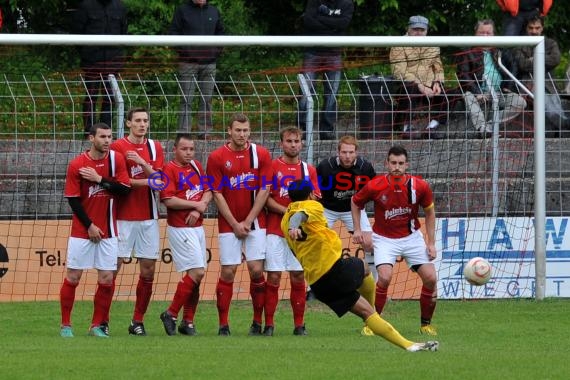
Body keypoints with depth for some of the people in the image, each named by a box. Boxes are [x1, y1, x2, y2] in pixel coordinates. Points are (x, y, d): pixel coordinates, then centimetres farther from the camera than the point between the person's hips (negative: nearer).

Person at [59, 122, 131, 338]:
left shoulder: (116, 159, 0)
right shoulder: (77, 165, -7)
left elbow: (124, 189, -7)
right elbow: (73, 199, -6)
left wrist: (99, 179, -16)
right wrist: (89, 226, -10)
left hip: (108, 231, 2)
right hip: (82, 229, -2)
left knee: (106, 279, -1)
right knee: (72, 277, 0)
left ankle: (97, 326, 9)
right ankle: (65, 325, 9)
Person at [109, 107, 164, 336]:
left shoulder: (155, 148, 10)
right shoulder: (117, 147, -3)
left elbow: (159, 180, -1)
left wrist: (142, 163, -16)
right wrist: (147, 181, -9)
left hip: (148, 217, 5)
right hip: (123, 216, -5)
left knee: (148, 270, 3)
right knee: (113, 267, -7)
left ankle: (138, 321, 12)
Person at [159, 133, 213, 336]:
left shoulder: (197, 167, 13)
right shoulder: (170, 169, -9)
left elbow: (208, 192, 12)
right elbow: (168, 200, -18)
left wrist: (198, 210, -7)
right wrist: (197, 204, -10)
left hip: (197, 227, 8)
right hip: (180, 229, -7)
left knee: (196, 274, 6)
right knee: (197, 271, -14)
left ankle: (188, 322, 12)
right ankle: (171, 314, -5)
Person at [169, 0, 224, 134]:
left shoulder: (214, 11, 12)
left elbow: (220, 32, 21)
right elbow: (174, 32, 1)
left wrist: (217, 49, 6)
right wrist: (183, 49, -10)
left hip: (209, 62, 4)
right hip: (188, 62, -4)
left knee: (207, 100, 7)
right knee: (186, 100, -5)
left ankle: (206, 131, 12)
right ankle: (184, 132, -4)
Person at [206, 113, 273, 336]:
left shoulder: (261, 154, 1)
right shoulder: (217, 157, -2)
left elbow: (264, 190, -1)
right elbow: (217, 194, -2)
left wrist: (248, 221, -6)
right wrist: (235, 224, -7)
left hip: (255, 222, 1)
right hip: (229, 223, -1)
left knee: (256, 270, -5)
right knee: (228, 272, -4)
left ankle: (258, 323, 5)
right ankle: (223, 325, 1)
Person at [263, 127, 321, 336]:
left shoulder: (308, 170, 11)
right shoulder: (272, 166, 2)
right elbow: (266, 199, -4)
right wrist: (287, 211, -15)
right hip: (276, 230, -3)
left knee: (298, 277, 3)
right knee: (273, 276, -6)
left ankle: (299, 325, 9)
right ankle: (269, 324, -2)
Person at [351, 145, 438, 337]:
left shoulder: (420, 186, -14)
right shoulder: (375, 186, -18)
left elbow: (429, 212, 3)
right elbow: (355, 202, 3)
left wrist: (431, 243, 0)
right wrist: (357, 229, -2)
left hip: (412, 237, 2)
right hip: (385, 239, -2)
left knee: (430, 278, -7)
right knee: (385, 277, -24)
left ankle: (426, 323, 14)